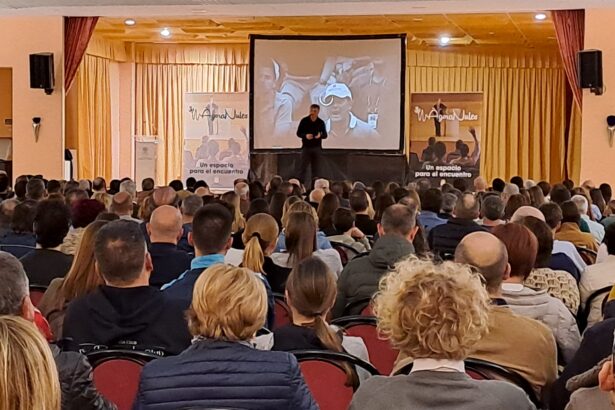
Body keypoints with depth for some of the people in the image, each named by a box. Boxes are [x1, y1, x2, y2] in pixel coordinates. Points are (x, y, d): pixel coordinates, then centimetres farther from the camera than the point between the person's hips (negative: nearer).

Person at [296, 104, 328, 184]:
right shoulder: (304, 121, -2)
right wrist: (305, 136, -20)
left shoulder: (321, 122, 2)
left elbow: (325, 135, 5)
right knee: (303, 167, -2)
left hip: (317, 148, 1)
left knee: (316, 168, 5)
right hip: (306, 147, -1)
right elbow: (298, 133, 1)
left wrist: (320, 136, -19)